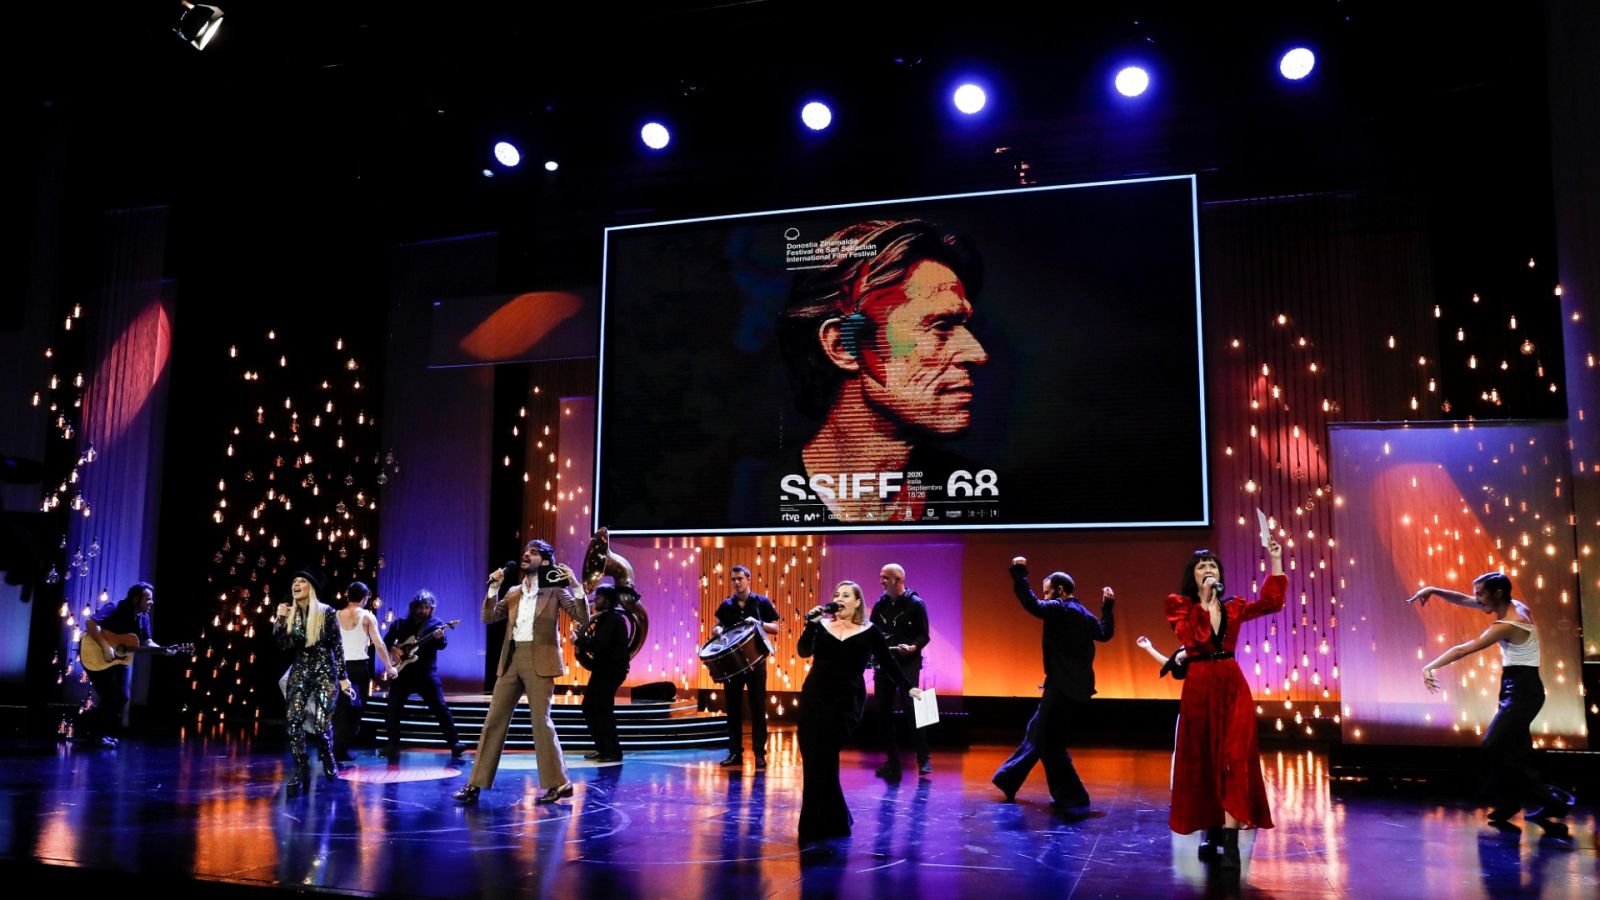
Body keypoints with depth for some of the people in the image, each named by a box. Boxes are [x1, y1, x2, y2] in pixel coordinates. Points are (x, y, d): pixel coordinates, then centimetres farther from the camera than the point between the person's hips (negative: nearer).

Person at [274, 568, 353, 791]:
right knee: (294, 722, -10)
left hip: (325, 671, -4)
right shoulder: (291, 614, 4)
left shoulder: (326, 612, -7)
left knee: (321, 724, -10)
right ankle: (302, 771, 1)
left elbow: (337, 645, -3)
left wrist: (343, 676, -5)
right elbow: (282, 645, -1)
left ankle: (328, 759, 20)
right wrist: (279, 619, -11)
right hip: (300, 671, 4)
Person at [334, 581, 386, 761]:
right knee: (356, 708, 7)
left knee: (339, 708, 10)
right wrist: (388, 667, -1)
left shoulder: (336, 616, 5)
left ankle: (335, 749, 7)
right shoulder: (367, 616, -3)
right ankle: (343, 750, 5)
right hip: (359, 666, -3)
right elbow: (378, 643, -8)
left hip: (340, 666, 3)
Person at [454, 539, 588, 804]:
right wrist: (494, 588, 0)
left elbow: (583, 618, -7)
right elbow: (489, 617, 11)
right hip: (511, 660, 6)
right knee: (494, 721, 5)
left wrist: (576, 586, -20)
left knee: (541, 721, -6)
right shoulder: (513, 593, 16)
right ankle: (476, 784, 11)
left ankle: (557, 783, 4)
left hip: (539, 661, -6)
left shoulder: (555, 590, 0)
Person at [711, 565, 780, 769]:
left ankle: (760, 753, 3)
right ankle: (735, 753, 11)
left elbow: (775, 628, 0)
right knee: (732, 708, 5)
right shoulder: (726, 605, 9)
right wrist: (717, 630, -9)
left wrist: (758, 623, -17)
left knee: (758, 708, -1)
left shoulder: (762, 603, 1)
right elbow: (716, 627, 15)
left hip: (755, 661, -3)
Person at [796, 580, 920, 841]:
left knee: (823, 760, -10)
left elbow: (888, 663, 7)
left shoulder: (869, 632, 2)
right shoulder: (821, 625, 5)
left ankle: (825, 824, 4)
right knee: (813, 759, 2)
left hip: (847, 701, -3)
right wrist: (811, 623, -19)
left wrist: (909, 688, 5)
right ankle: (827, 822, 20)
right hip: (814, 698, 3)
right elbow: (803, 651, -8)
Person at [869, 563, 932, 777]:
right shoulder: (880, 604, 9)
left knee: (911, 710, -10)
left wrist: (913, 647, -25)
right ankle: (892, 761, 15)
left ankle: (924, 759, 1)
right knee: (882, 712, 4)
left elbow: (924, 635, -6)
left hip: (908, 665, -5)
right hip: (883, 664, 5)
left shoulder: (915, 604, -4)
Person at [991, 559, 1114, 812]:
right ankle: (1008, 781, 26)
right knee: (1037, 734, 17)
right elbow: (1105, 633, 29)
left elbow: (1032, 605, -28)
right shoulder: (1085, 615, 14)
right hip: (1076, 688, 10)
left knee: (1051, 745, 0)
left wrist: (1019, 573, -22)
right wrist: (1108, 607, 34)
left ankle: (1073, 800, 4)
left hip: (1063, 688, -10)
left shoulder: (1060, 609, -13)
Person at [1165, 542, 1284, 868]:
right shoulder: (1180, 605, 1)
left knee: (1234, 758, -8)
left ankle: (1230, 841, -12)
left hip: (1233, 686, 2)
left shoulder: (1233, 607, 11)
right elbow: (1193, 636, -15)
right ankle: (1212, 834, 16)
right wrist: (1204, 600, -15)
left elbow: (1271, 602, 1)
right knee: (1204, 761, 4)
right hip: (1199, 688, -2)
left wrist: (1276, 561, 2)